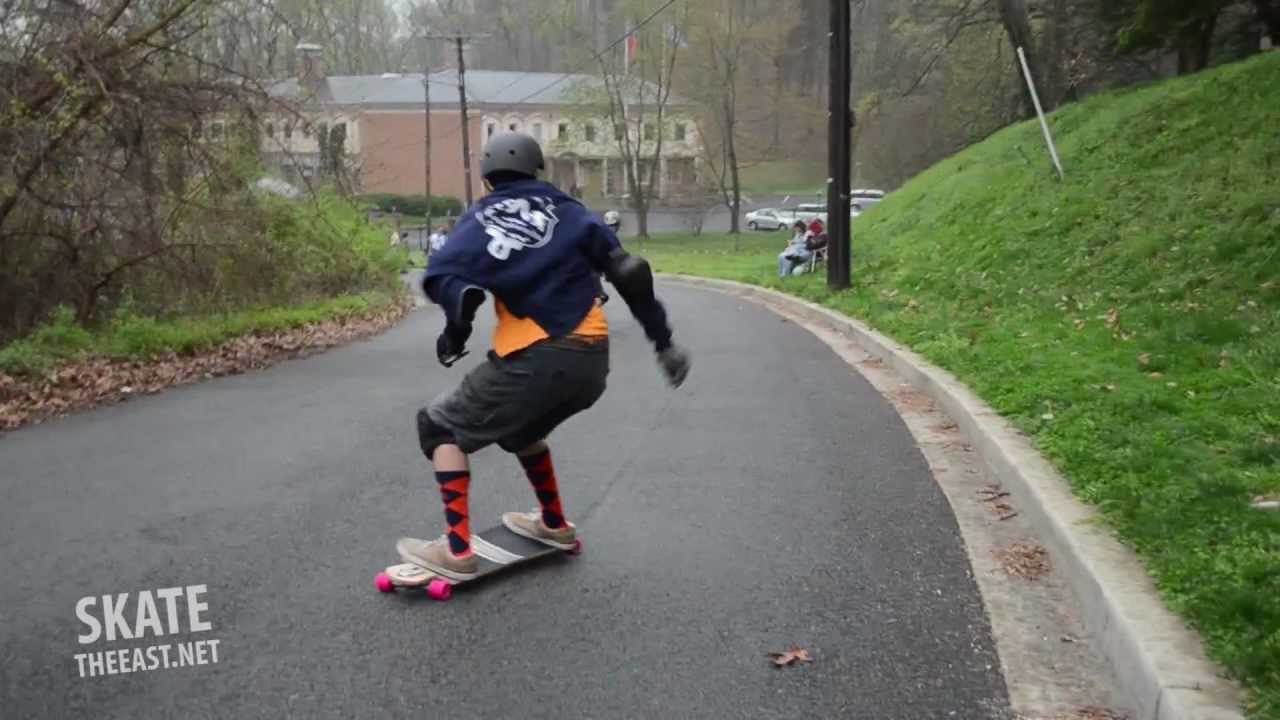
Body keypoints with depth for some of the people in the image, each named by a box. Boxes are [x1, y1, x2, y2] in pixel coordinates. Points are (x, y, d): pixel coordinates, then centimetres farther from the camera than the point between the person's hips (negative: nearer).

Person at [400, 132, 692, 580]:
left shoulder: (481, 221, 5)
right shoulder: (568, 212, 13)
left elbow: (447, 279, -10)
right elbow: (630, 274, 6)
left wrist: (455, 334, 8)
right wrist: (662, 341, 11)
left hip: (536, 361, -5)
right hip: (593, 362, 5)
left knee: (441, 427, 12)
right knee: (519, 425, 33)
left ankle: (457, 551, 4)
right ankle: (555, 525, 43)